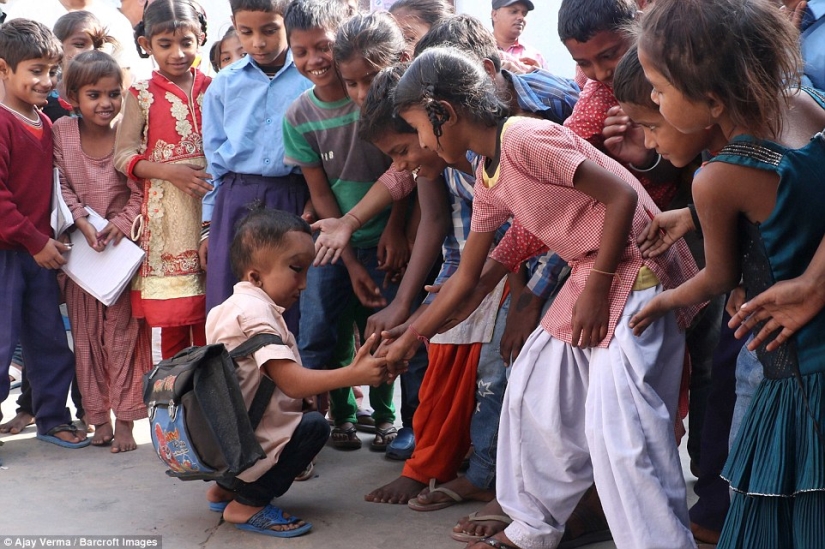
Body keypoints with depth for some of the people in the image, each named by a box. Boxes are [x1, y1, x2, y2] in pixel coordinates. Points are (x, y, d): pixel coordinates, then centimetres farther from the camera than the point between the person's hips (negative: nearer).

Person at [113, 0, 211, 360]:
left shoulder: (212, 89, 7)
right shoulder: (141, 96, 2)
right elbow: (123, 156, -2)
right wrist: (168, 170, -17)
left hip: (211, 206, 2)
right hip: (166, 213, -2)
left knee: (210, 319, 6)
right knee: (173, 321, 3)